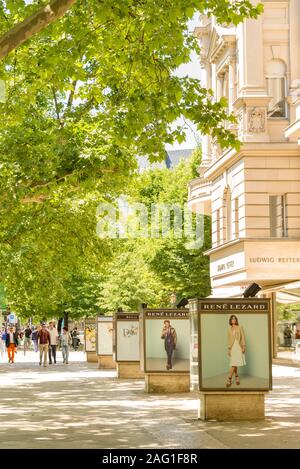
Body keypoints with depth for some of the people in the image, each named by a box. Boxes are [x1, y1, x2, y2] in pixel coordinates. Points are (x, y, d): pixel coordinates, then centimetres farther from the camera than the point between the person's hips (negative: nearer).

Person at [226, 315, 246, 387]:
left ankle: (229, 379, -5)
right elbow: (229, 340, 11)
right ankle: (236, 377, 12)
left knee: (234, 364, -7)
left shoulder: (240, 328, 3)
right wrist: (229, 349, 4)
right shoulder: (229, 330, 11)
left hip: (239, 347, -2)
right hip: (233, 348, 2)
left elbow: (243, 337, -1)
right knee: (233, 364, -2)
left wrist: (244, 347, -9)